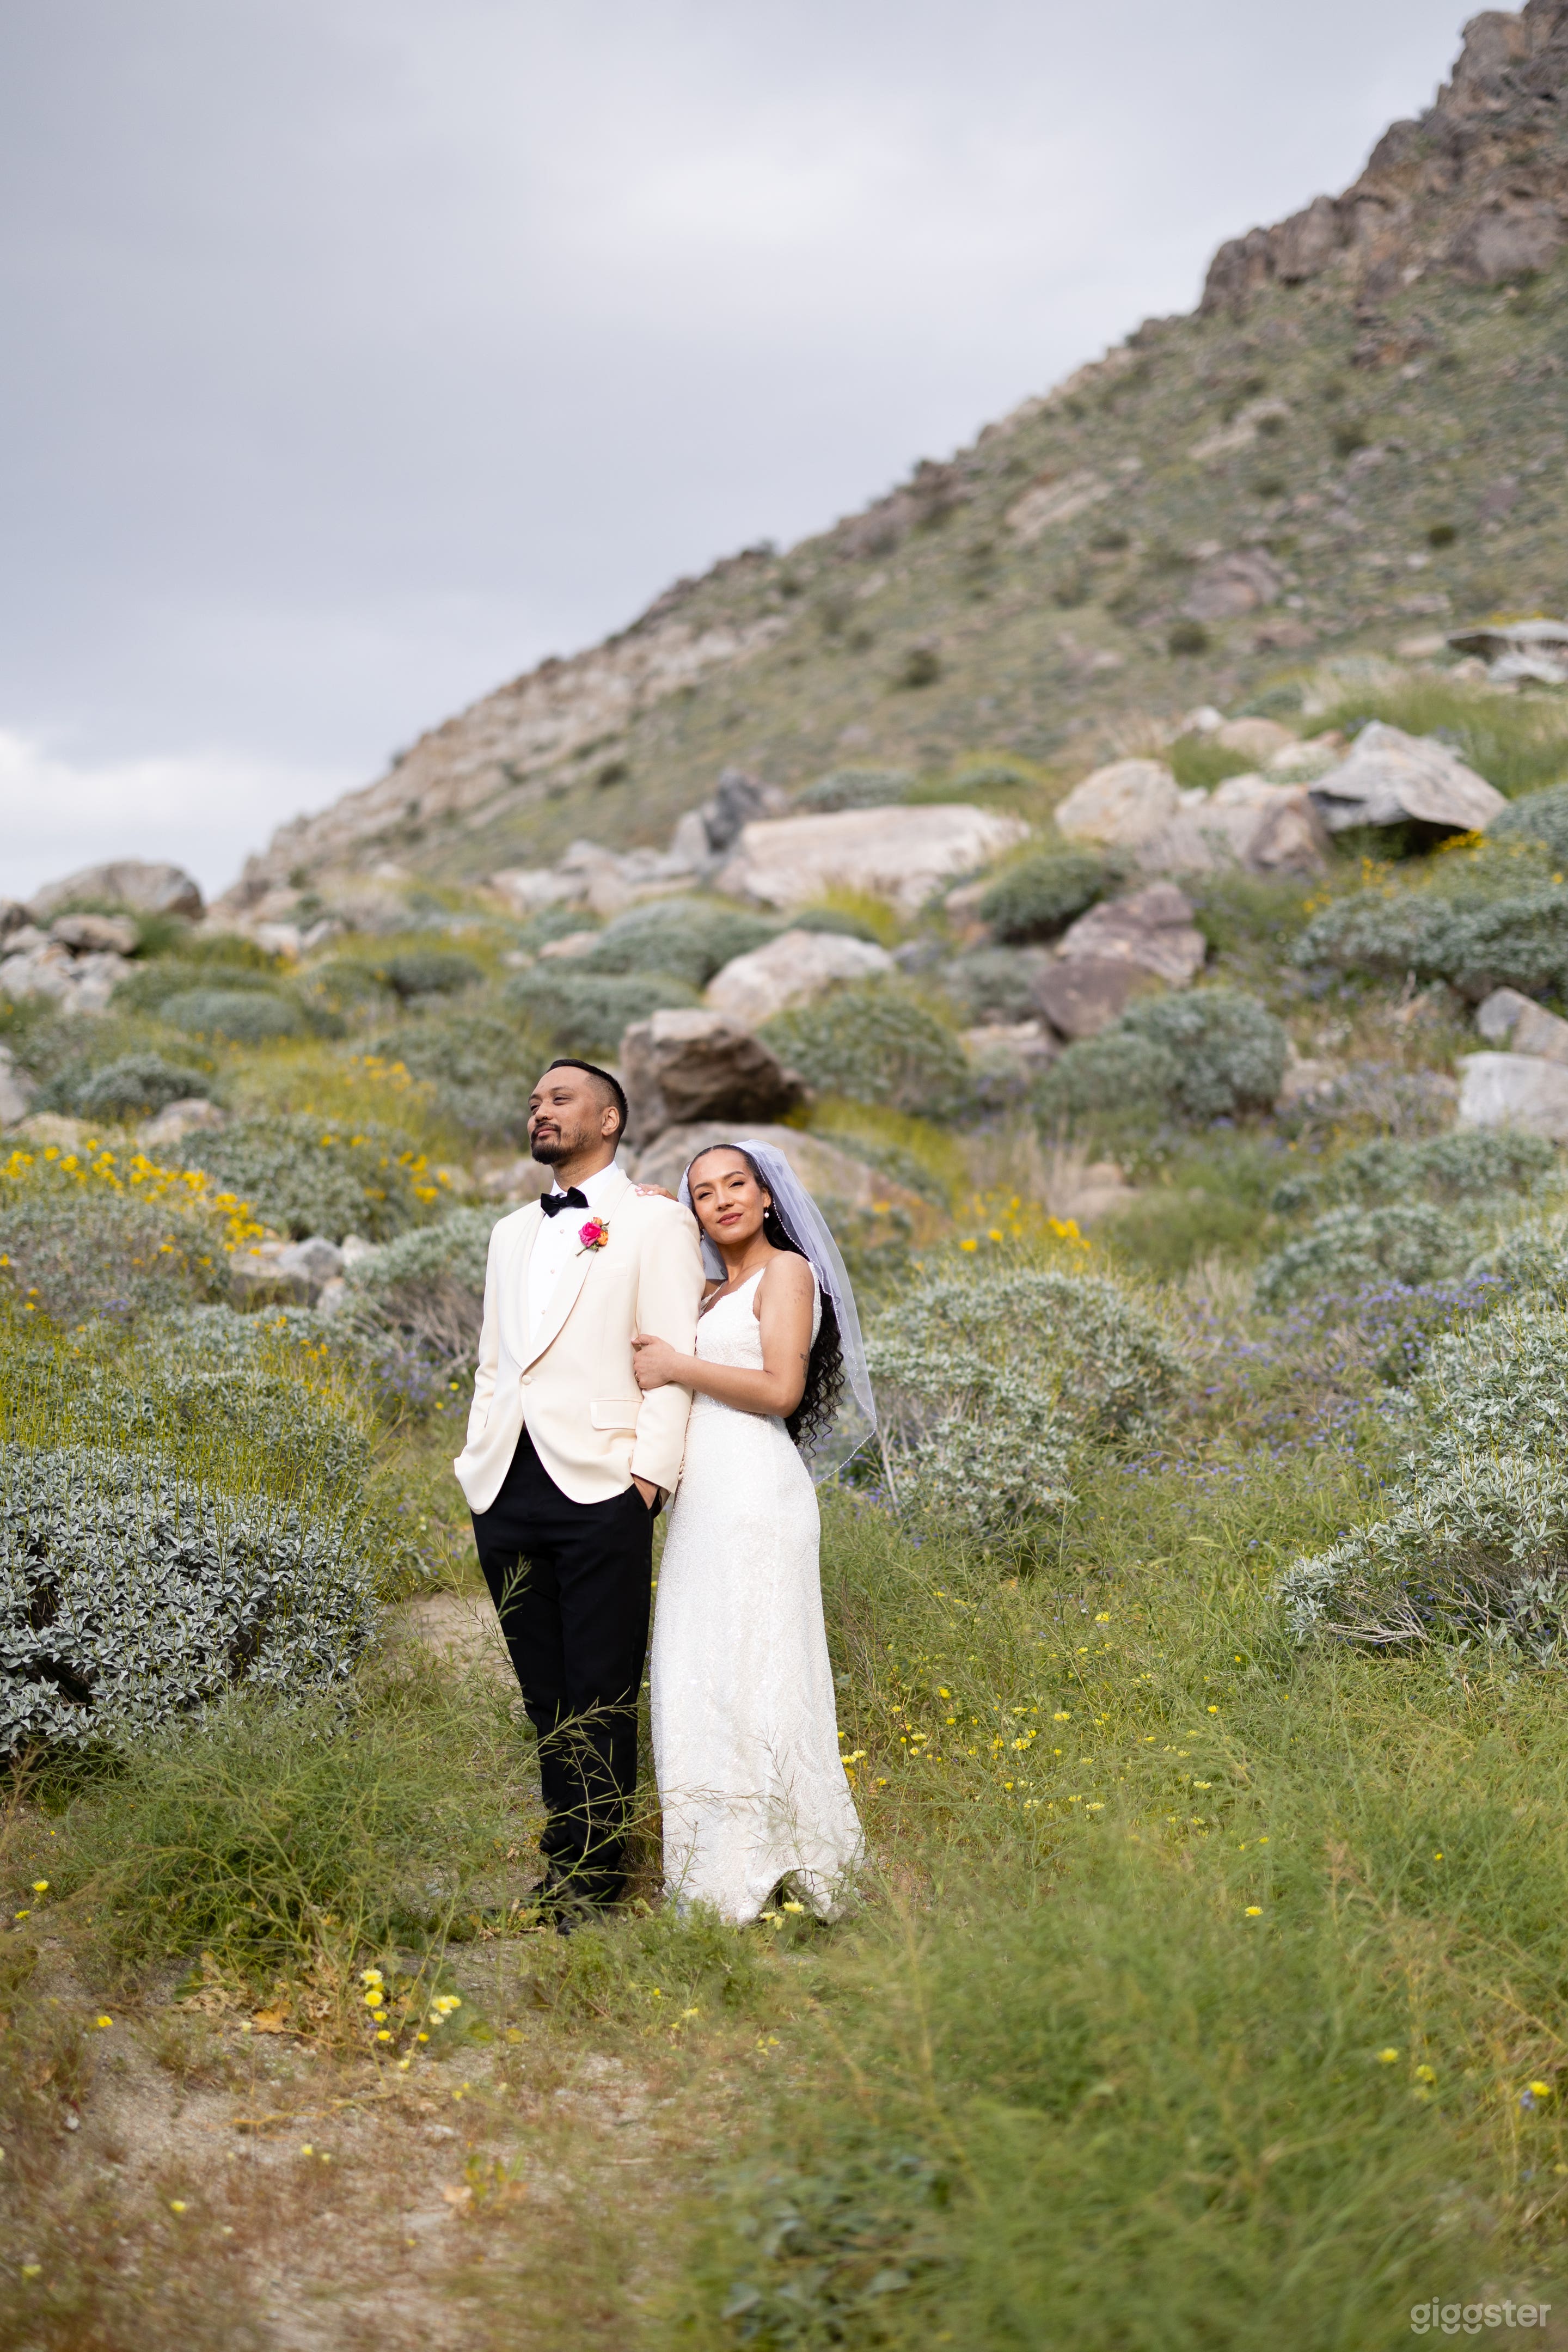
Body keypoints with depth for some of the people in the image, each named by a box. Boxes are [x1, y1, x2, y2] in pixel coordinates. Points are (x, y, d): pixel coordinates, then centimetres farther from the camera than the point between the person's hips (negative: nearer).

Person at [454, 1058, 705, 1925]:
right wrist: (476, 1462, 12)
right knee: (546, 1697, 11)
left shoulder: (655, 1221, 4)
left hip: (599, 1489, -6)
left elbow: (672, 1356, -4)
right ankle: (560, 1863, 19)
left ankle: (597, 1881, 5)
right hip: (506, 1488, 6)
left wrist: (650, 1472, -14)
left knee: (600, 1699, -3)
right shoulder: (511, 1233, 23)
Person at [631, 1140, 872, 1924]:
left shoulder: (787, 1271, -3)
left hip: (754, 1492, -9)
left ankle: (754, 1885, -5)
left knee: (748, 1676, -8)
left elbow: (781, 1390, -12)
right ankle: (713, 1876, 11)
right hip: (701, 1498, 9)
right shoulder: (711, 1293, 23)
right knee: (698, 1680, 7)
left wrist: (677, 1367, -10)